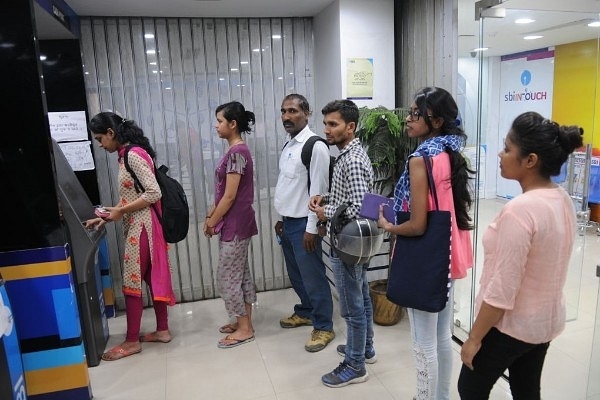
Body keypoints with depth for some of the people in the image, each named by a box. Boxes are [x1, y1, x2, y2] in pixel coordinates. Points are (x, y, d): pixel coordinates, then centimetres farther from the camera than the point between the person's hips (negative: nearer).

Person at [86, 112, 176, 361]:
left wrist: (120, 212, -16)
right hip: (136, 225, 10)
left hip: (142, 226, -10)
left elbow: (154, 193, -22)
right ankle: (162, 330, 24)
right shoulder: (126, 155, 13)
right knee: (152, 277, 14)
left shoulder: (134, 155, -17)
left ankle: (132, 341, 12)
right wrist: (107, 217, 8)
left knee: (131, 282, 0)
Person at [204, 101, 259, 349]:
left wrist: (212, 223, -11)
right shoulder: (236, 150, 12)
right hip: (236, 224, 10)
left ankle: (244, 329, 12)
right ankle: (244, 322, 28)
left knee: (227, 277, 0)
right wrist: (210, 216, 14)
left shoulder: (236, 152, -19)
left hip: (235, 225, -10)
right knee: (240, 274, 16)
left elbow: (229, 196, -20)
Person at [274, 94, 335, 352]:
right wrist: (281, 218, 17)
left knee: (313, 276, 2)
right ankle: (305, 312, 40)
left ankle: (324, 327, 18)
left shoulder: (315, 146, -17)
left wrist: (311, 228, -19)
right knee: (296, 274, 21)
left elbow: (319, 190, -19)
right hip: (288, 222, 9)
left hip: (303, 224, -9)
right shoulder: (288, 145, 11)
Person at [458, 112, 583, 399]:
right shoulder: (563, 200, -1)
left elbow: (501, 289, -26)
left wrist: (475, 338, -15)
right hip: (547, 320, 8)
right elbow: (547, 267, 9)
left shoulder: (519, 210, -29)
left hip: (510, 325, -8)